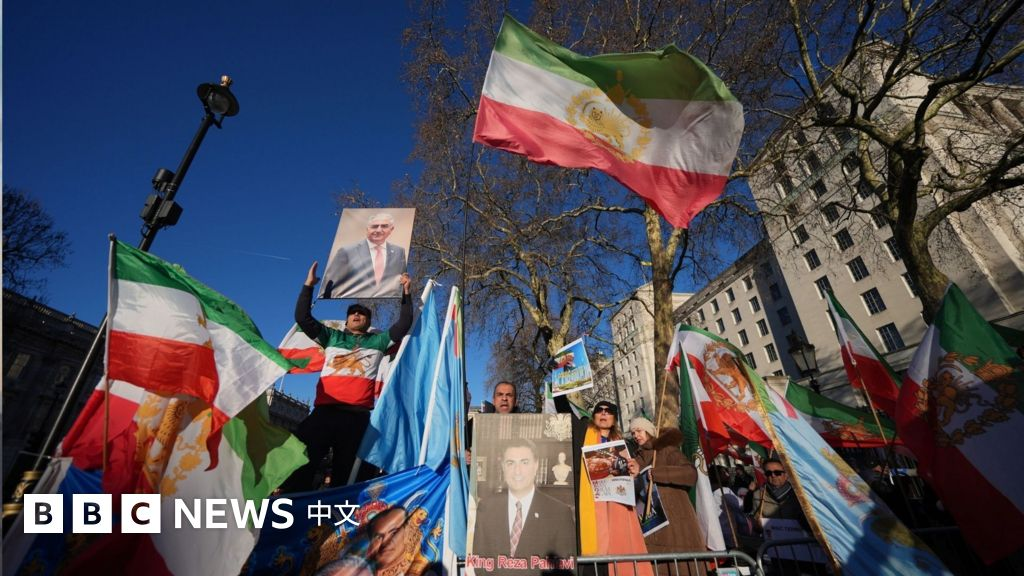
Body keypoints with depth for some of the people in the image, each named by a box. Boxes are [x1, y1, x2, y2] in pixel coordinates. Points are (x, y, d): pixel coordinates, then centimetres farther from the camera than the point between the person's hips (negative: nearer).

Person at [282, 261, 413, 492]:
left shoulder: (378, 341, 19)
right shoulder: (331, 337, 22)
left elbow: (403, 325, 11)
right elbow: (303, 318, 18)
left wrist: (406, 294, 8)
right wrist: (308, 286, 14)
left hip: (357, 415, -1)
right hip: (324, 412, 1)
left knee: (346, 472, 2)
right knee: (299, 461, -9)